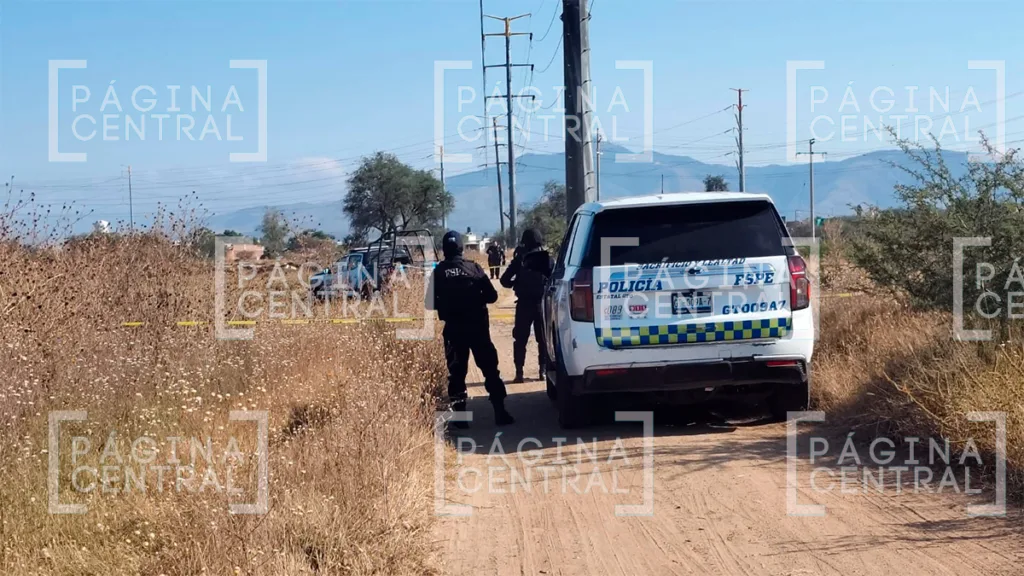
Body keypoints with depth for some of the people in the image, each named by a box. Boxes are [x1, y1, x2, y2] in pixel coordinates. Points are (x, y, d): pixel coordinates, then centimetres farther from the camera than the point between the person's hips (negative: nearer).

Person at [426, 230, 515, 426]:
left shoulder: (438, 272, -4)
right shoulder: (473, 268, -5)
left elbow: (430, 303, -3)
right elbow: (491, 296, -3)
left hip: (453, 329, 0)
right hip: (477, 326, 0)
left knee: (456, 372, 9)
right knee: (490, 368, 7)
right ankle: (500, 411, 3)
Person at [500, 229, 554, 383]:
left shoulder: (520, 259, -3)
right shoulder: (548, 259, 0)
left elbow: (504, 280, -3)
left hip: (524, 303, -1)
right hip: (542, 303, 1)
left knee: (520, 339, 6)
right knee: (543, 338, 11)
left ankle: (519, 372, -1)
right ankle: (544, 370, 7)